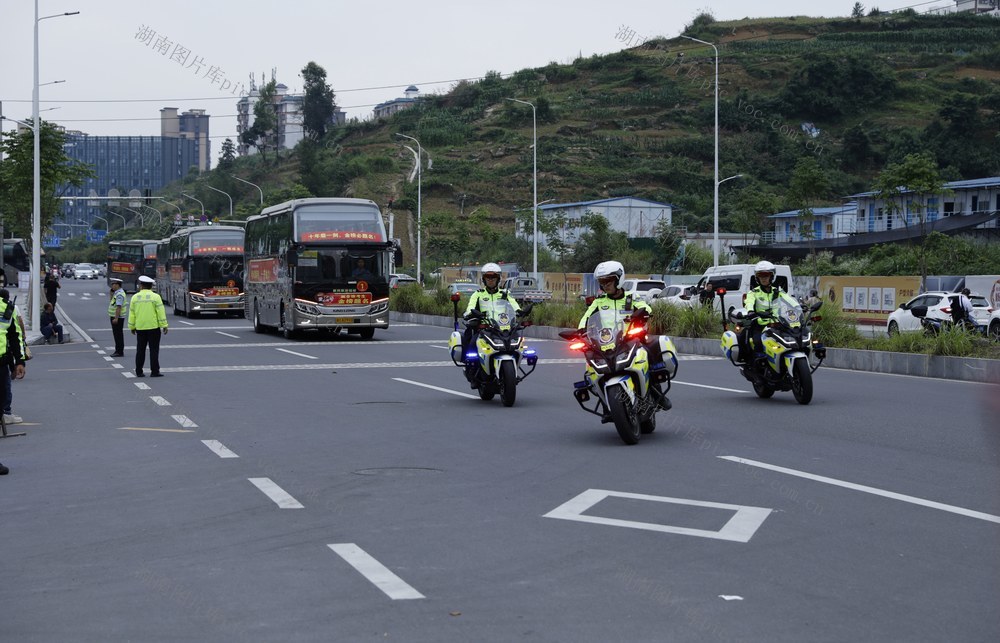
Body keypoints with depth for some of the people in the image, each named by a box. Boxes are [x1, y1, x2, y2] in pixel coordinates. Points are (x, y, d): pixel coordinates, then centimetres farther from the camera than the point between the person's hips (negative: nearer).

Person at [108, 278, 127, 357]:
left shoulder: (119, 294, -18)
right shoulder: (116, 293, 15)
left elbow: (119, 307, -24)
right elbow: (112, 301, 20)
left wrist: (116, 318, -28)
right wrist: (111, 292, 11)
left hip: (117, 318, -11)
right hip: (115, 317, 11)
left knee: (118, 335, -7)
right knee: (116, 334, 14)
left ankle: (120, 352, -4)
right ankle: (118, 351, 21)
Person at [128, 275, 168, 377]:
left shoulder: (135, 297, 3)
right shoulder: (155, 297, -6)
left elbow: (132, 314, 6)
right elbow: (161, 312, -9)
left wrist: (132, 327, 14)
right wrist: (164, 326, -5)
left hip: (140, 328, 3)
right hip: (153, 327, -3)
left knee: (140, 350, 9)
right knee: (154, 350, 0)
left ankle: (139, 372, 10)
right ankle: (154, 372, -3)